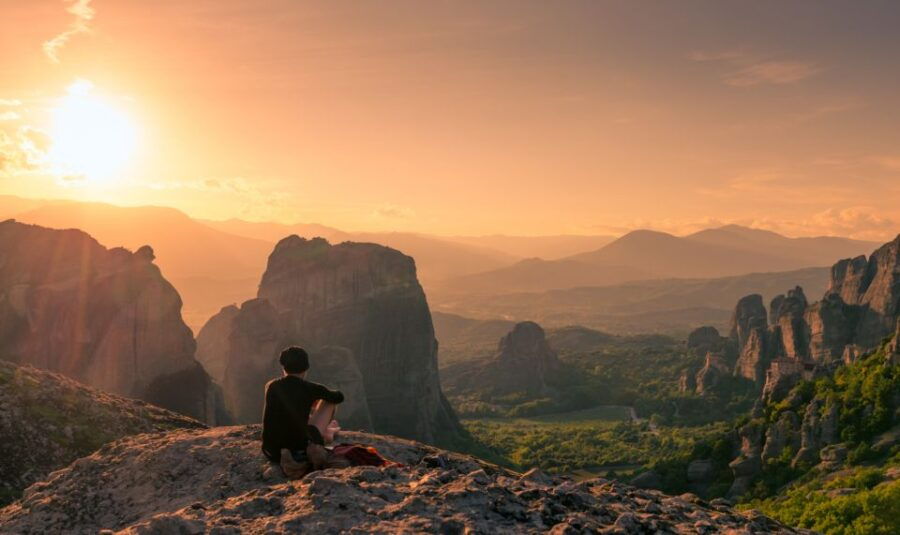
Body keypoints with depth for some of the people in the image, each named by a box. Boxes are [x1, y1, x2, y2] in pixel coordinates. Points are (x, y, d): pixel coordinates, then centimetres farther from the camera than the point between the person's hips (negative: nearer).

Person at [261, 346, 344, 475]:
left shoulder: (271, 386, 5)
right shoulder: (312, 388, -6)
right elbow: (339, 397, 15)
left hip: (272, 452, 5)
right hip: (299, 448, -5)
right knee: (330, 400, 18)